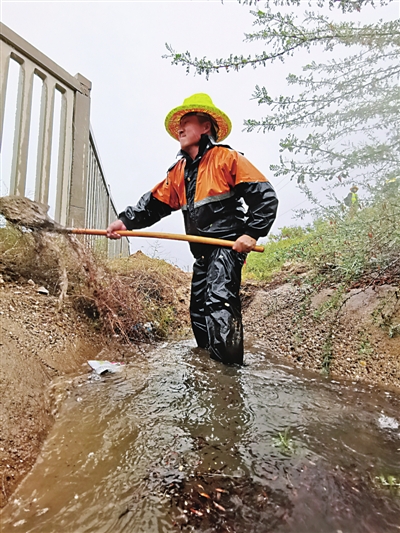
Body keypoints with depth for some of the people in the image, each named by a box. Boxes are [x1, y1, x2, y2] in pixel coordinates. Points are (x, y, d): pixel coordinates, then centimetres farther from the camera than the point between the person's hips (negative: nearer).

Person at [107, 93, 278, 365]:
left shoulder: (226, 158, -4)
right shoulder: (179, 171, 17)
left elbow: (265, 195, -7)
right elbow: (155, 202, 14)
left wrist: (252, 233, -16)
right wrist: (127, 221, 0)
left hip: (228, 246, -7)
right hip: (203, 252, 8)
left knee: (218, 303, -19)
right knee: (199, 311, 11)